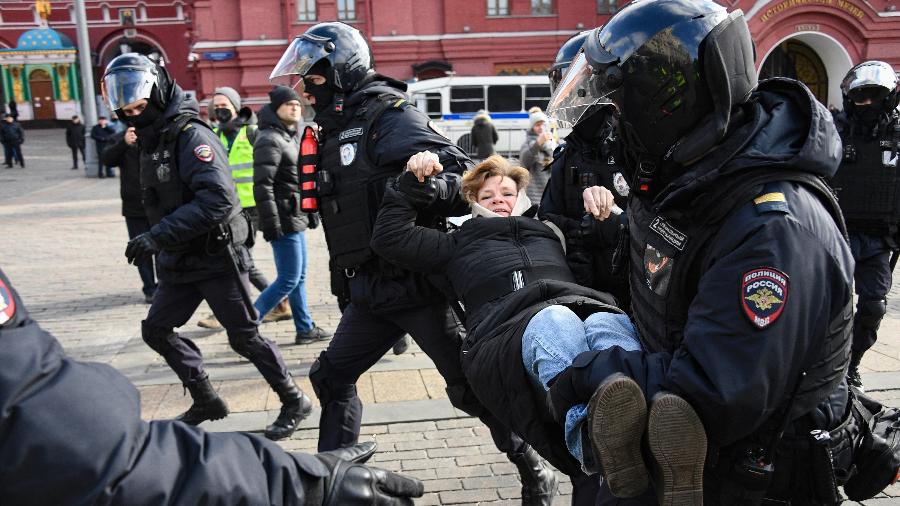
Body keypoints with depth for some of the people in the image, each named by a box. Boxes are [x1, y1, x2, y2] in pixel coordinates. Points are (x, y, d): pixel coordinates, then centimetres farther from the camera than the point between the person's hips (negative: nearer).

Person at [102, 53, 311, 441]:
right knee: (156, 330, 13)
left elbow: (218, 198, -31)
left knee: (244, 337, -1)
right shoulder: (151, 138, 11)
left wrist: (159, 236, -32)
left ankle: (294, 403, 16)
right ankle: (206, 401, 27)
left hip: (217, 259, -9)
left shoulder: (190, 135, -18)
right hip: (180, 262, 9)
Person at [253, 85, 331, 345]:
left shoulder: (293, 136, 16)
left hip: (296, 217, 10)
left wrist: (310, 209, 22)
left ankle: (305, 329, 24)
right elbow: (262, 185, -22)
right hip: (284, 219, -10)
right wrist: (271, 223, -25)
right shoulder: (270, 140, -15)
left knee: (299, 277, 15)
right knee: (289, 280, -7)